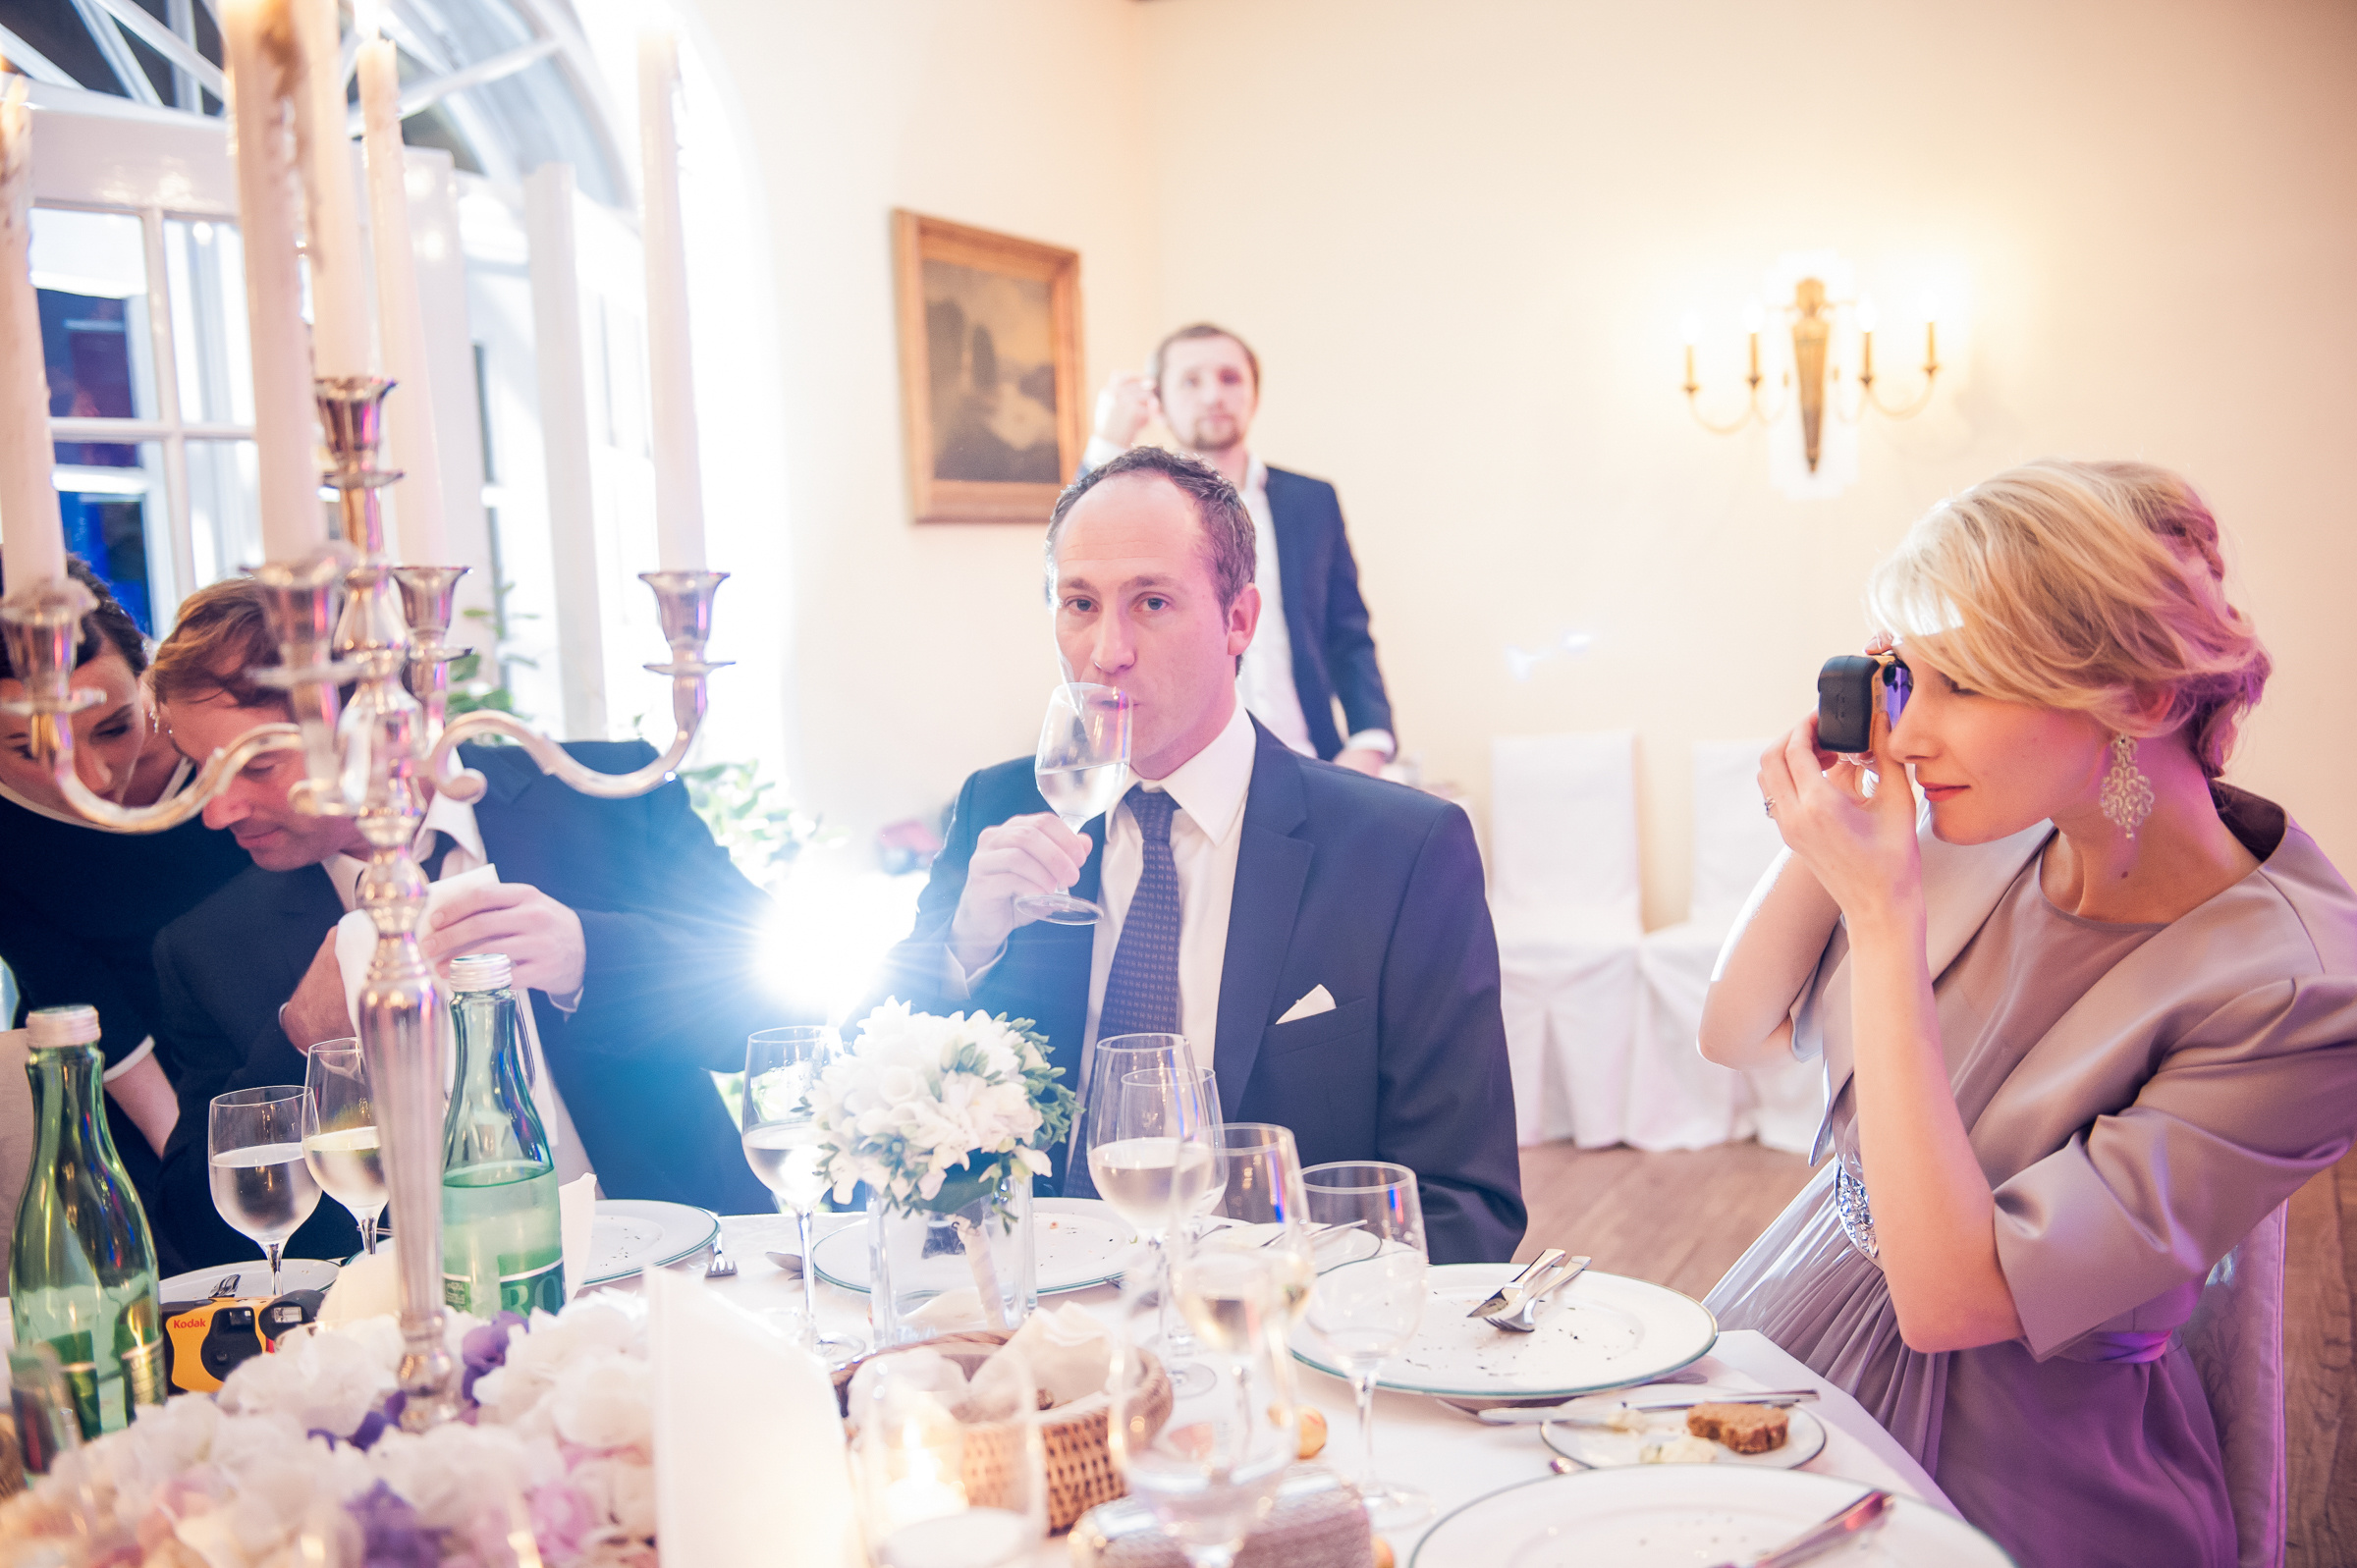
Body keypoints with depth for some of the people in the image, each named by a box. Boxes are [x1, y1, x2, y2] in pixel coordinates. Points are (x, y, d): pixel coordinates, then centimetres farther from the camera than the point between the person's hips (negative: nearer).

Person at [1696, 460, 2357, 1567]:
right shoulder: (1984, 831, -7)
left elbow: (1948, 1298, -26)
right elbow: (1737, 1036, 4)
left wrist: (1886, 914, -26)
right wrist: (1834, 801, -10)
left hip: (2010, 1465, -5)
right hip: (1792, 1329, 5)